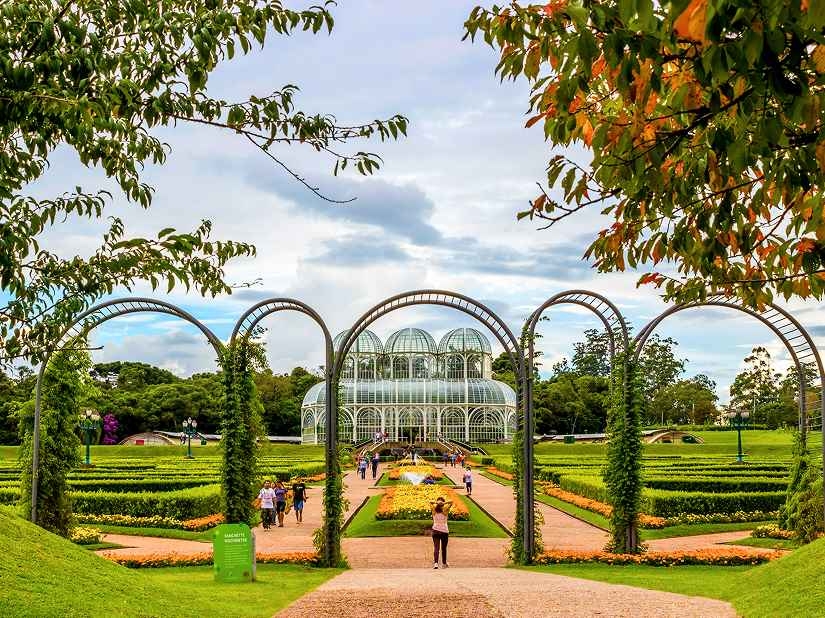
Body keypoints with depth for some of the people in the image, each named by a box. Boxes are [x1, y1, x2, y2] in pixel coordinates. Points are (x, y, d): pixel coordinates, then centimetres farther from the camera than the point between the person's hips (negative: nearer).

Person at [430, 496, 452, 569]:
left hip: (435, 531, 0)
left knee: (436, 547, -6)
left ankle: (435, 562, -25)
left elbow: (430, 502, 8)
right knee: (444, 548, 15)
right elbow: (451, 502, -3)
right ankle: (444, 563, 26)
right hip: (444, 531, 0)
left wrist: (436, 502, -10)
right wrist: (444, 503, -18)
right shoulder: (445, 511, -8)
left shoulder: (434, 511, -5)